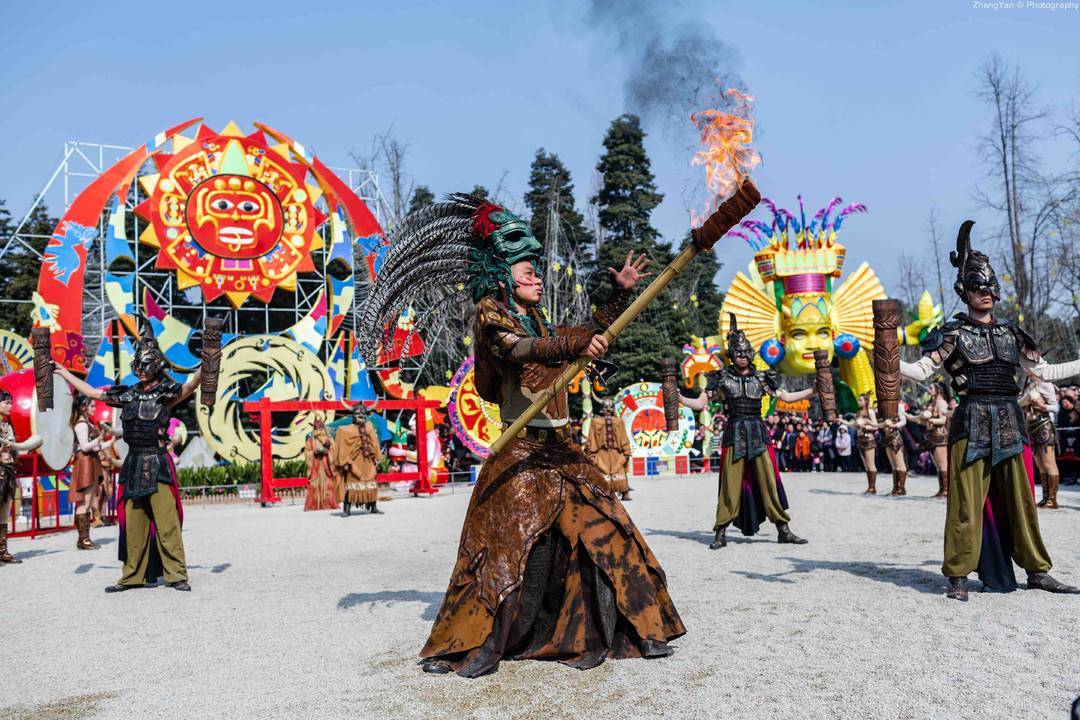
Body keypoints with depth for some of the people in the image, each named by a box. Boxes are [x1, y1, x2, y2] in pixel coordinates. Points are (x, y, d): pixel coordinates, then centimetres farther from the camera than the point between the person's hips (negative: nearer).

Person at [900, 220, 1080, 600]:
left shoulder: (1011, 333, 14)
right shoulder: (954, 333, 1)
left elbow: (1044, 371, 20)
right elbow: (921, 370, -9)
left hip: (1009, 424, 5)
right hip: (972, 422, -4)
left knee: (1020, 498, 9)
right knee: (967, 500, -4)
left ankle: (1036, 570, 20)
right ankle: (959, 575, 3)